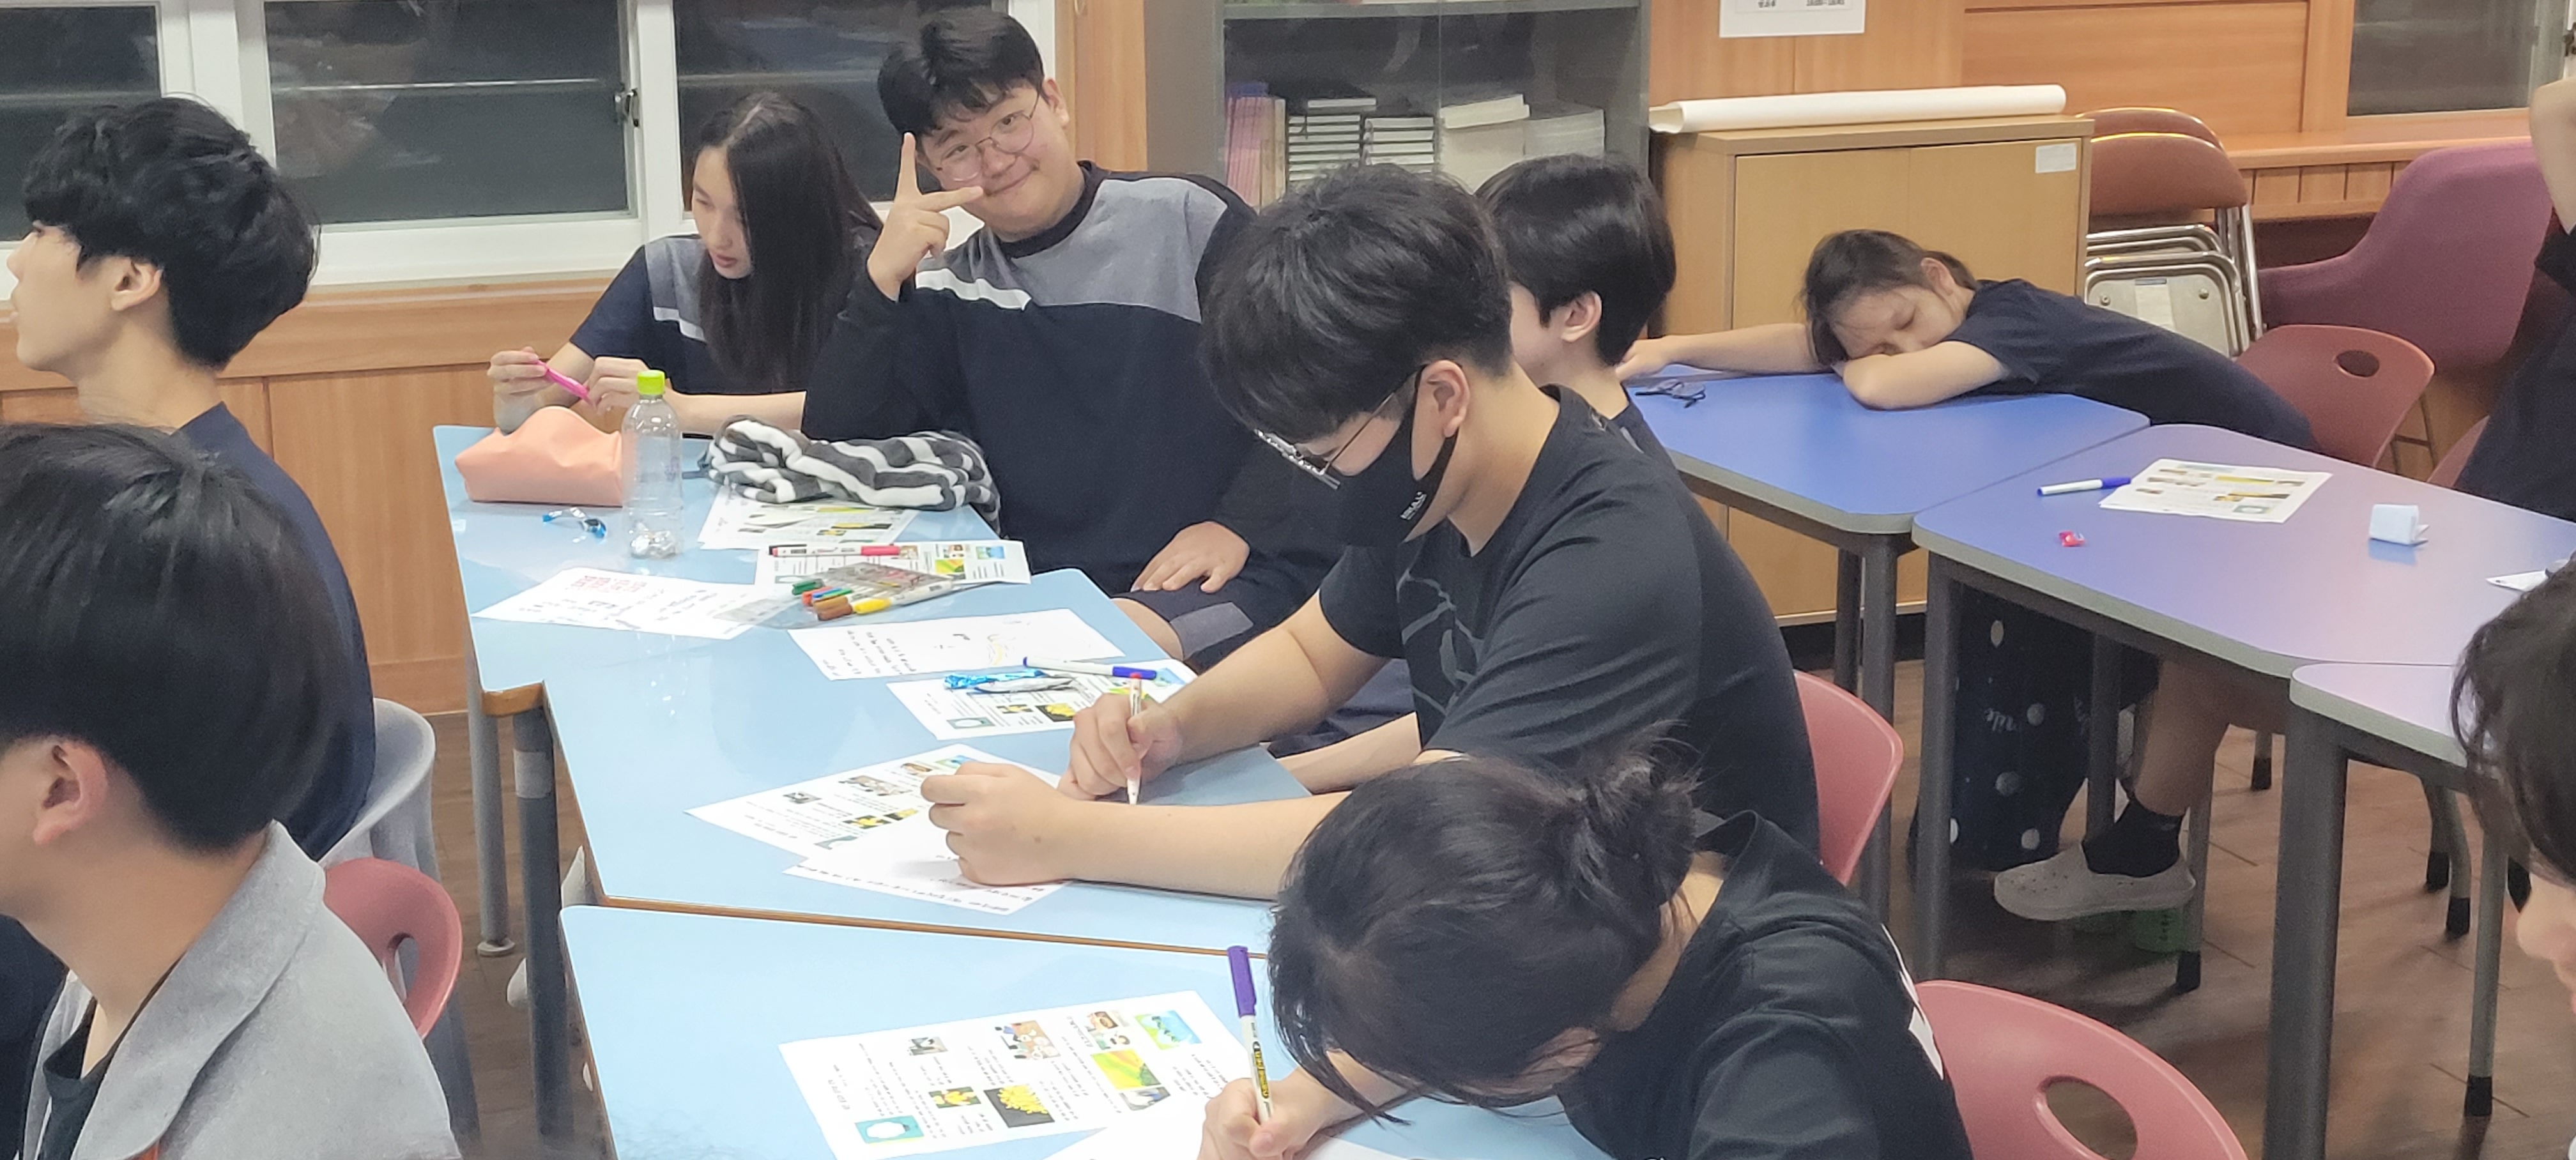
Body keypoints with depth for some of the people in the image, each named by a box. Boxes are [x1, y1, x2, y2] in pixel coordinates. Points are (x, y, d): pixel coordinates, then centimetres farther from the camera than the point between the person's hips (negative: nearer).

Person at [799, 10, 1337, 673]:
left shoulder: (1189, 222, 0)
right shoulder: (949, 291, 12)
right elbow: (835, 440, 5)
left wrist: (1239, 525, -12)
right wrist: (881, 279, -6)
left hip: (1216, 587, -5)